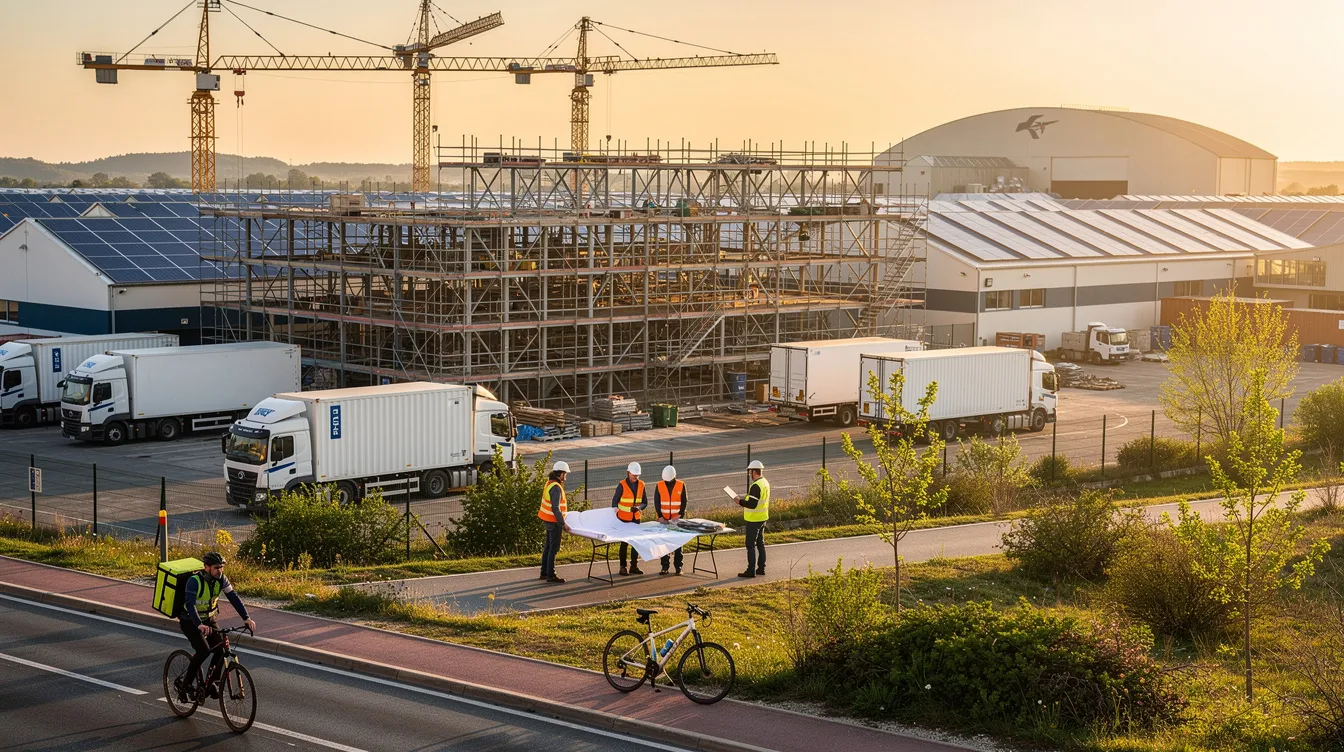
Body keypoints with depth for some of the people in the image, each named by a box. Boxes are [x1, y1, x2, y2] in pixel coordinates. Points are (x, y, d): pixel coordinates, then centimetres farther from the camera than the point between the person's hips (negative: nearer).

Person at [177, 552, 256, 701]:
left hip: (209, 620, 6)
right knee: (203, 650, -25)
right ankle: (185, 686, -10)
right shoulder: (194, 581, -27)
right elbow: (190, 604, -37)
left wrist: (246, 618, -24)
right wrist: (200, 625, -52)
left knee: (222, 650, -10)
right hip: (190, 621, -6)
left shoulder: (221, 579, -10)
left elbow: (234, 598, -12)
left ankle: (209, 684, 9)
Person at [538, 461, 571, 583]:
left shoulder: (550, 483, 8)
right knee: (553, 548, -3)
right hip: (554, 521, -10)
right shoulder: (556, 488, -22)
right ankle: (551, 575, 1)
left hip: (548, 520, 10)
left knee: (548, 547, 18)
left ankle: (544, 572, 26)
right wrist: (563, 523, -22)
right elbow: (555, 509, -25)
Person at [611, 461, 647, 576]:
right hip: (624, 518, -5)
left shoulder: (641, 485, 3)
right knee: (625, 542, -2)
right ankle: (623, 567, 5)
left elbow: (645, 502, 6)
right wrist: (614, 513, -17)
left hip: (636, 518, 5)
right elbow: (615, 501, -7)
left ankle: (634, 566, 17)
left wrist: (639, 507, -15)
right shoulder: (622, 485, -9)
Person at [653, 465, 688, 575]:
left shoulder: (681, 486, -1)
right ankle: (665, 566, 7)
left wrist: (680, 516, -13)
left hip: (677, 520, 0)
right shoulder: (659, 486, 0)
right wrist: (660, 517, -12)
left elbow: (684, 502, -1)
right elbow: (656, 503, -2)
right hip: (663, 520, 1)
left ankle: (678, 566, 9)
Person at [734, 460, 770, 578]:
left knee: (751, 545, -3)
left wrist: (740, 502, -12)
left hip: (754, 520, -10)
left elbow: (752, 504, -27)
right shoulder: (765, 483, 9)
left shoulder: (756, 486, -23)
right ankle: (761, 568, 22)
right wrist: (745, 500, 10)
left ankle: (751, 570, -2)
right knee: (760, 543, 16)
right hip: (762, 518, 10)